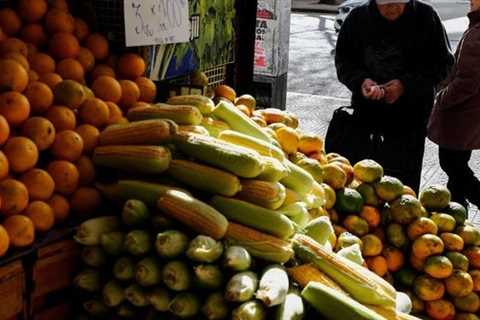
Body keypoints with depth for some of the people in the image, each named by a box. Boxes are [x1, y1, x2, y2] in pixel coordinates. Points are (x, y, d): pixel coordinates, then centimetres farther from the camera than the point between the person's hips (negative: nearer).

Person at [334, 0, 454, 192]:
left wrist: (406, 84, -18)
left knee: (403, 184, 4)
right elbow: (342, 60, 5)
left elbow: (442, 63, -5)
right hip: (366, 113, 3)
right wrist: (360, 80, -16)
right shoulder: (357, 18, -3)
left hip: (410, 118, -2)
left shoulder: (425, 18, -9)